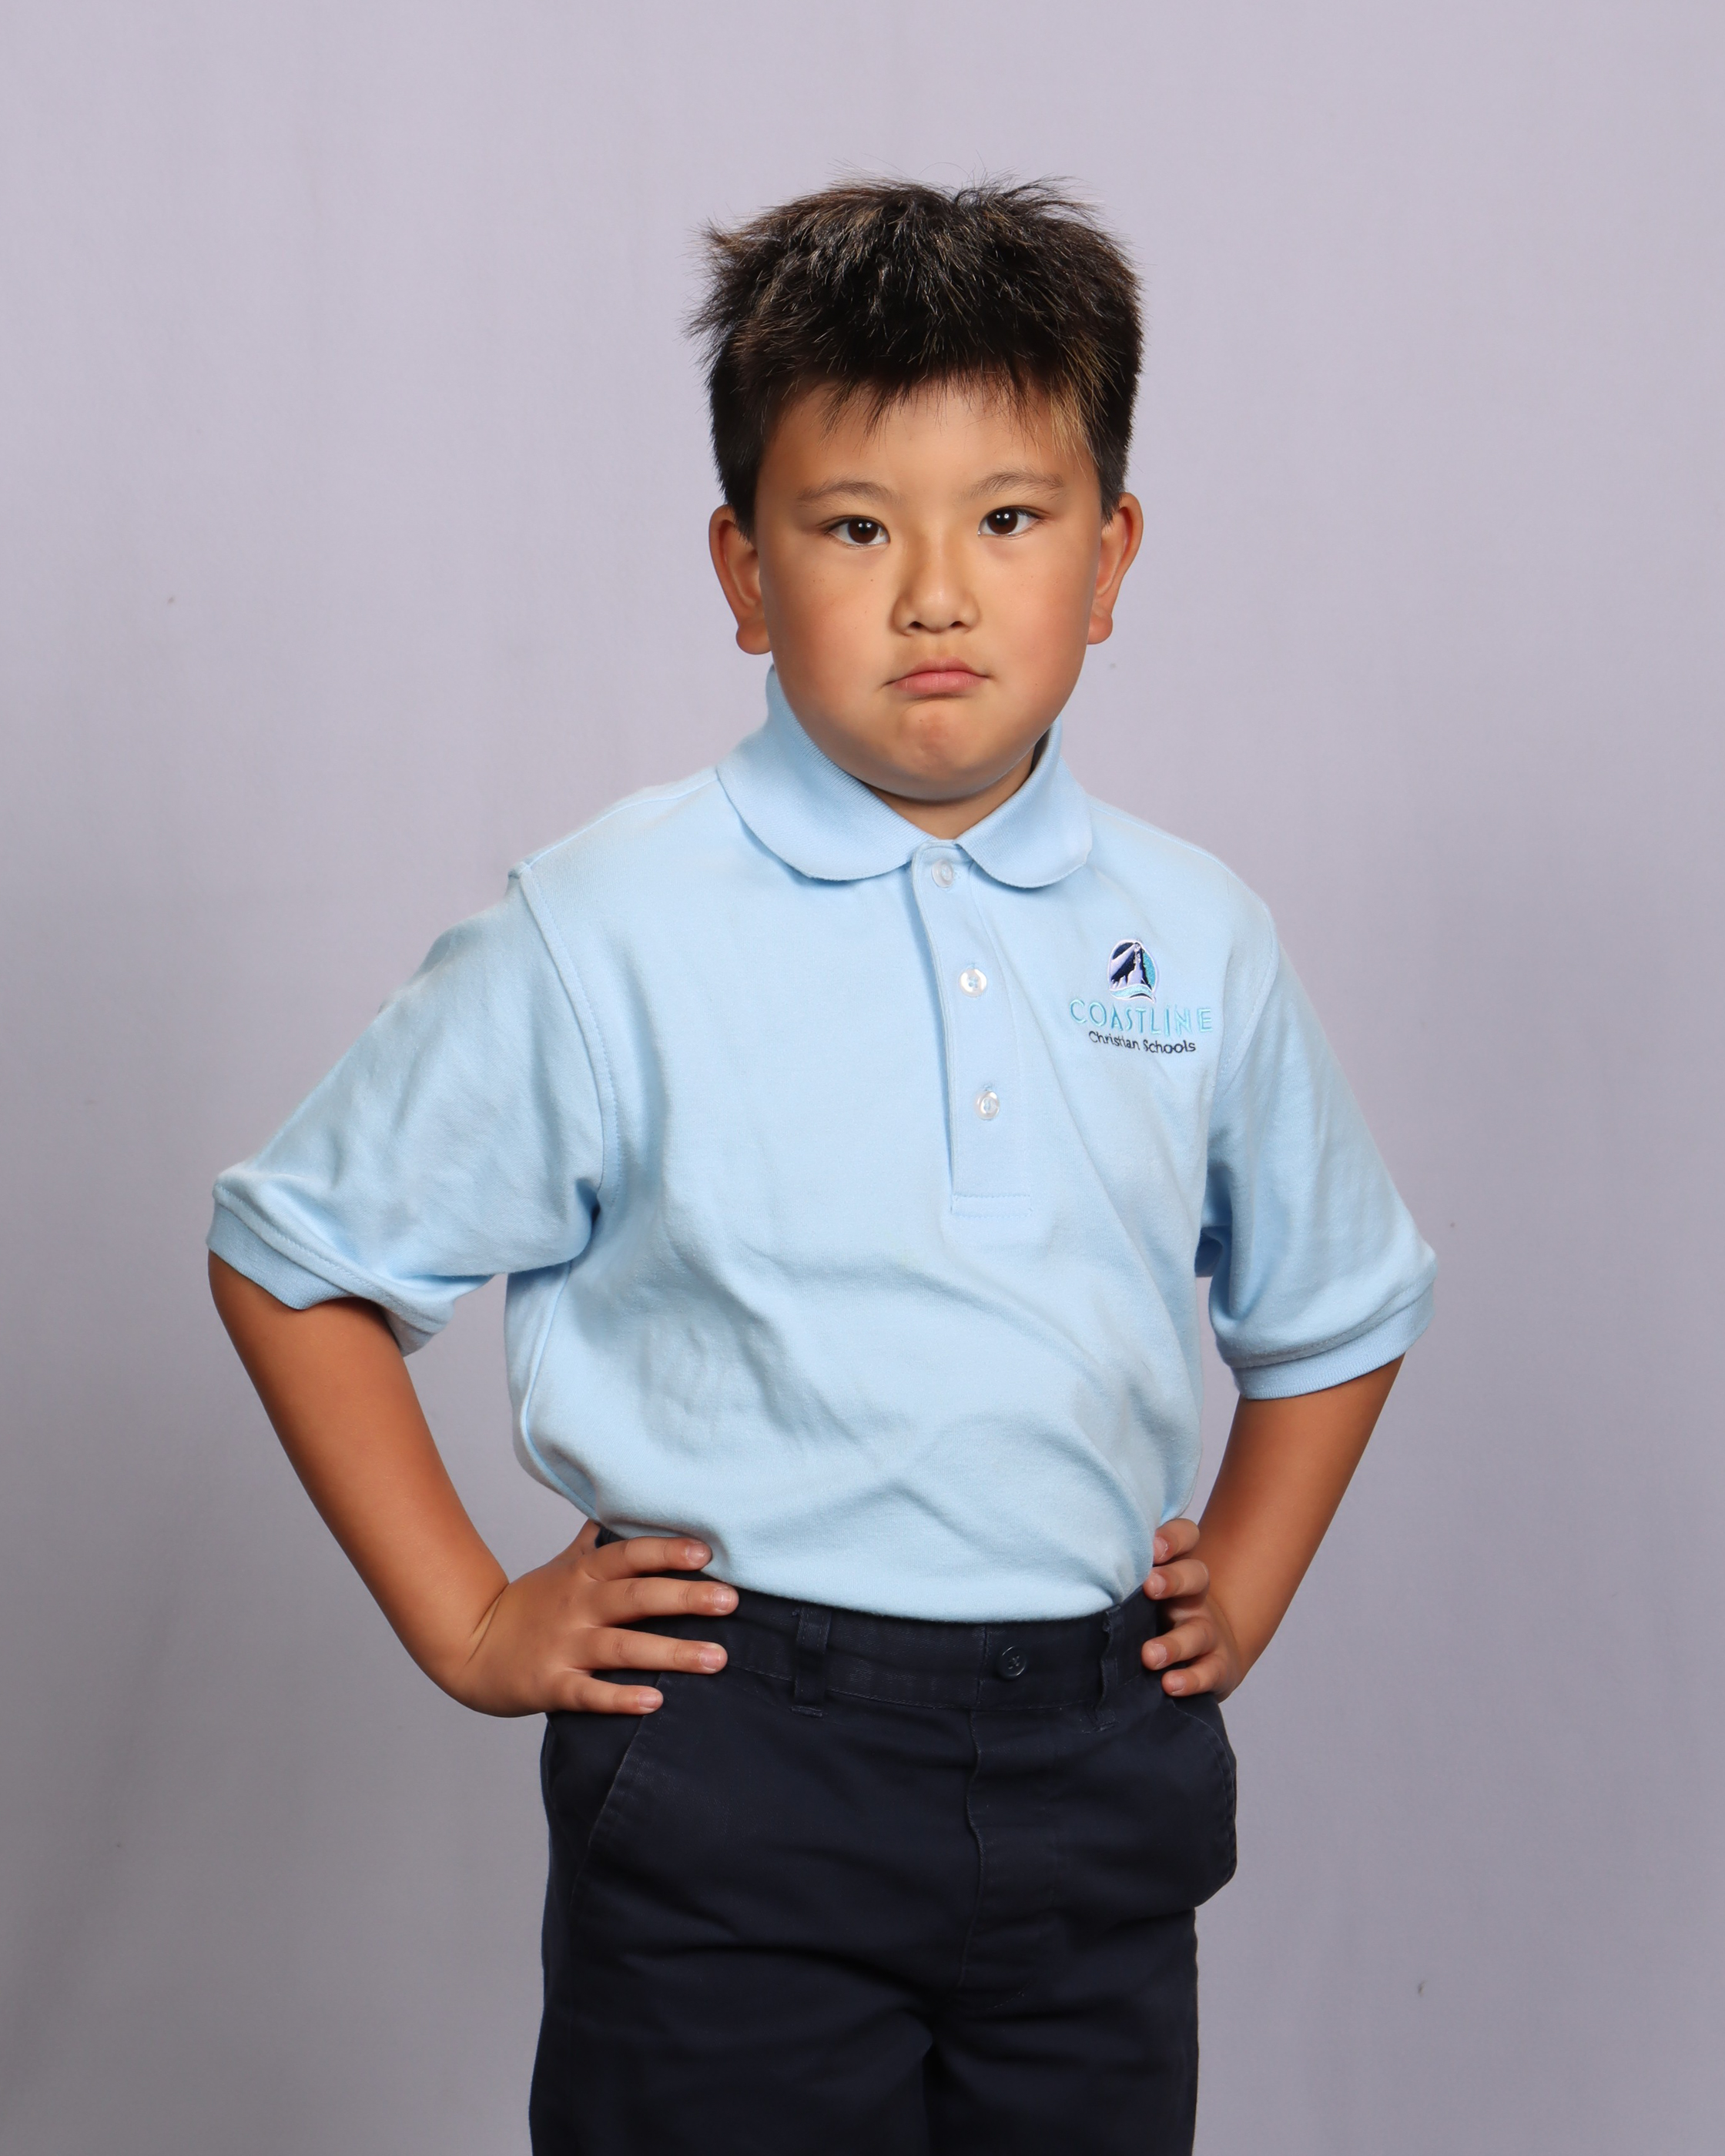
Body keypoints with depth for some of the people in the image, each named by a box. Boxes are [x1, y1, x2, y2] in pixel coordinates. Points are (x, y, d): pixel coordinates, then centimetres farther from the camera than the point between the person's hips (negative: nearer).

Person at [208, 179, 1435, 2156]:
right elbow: (295, 1254, 0)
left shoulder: (1198, 943, 5)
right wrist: (465, 1621, -2)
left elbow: (1336, 1310, 21)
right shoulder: (607, 934, -7)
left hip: (1103, 1767, 4)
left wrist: (1245, 1585, 11)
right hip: (735, 1783, -3)